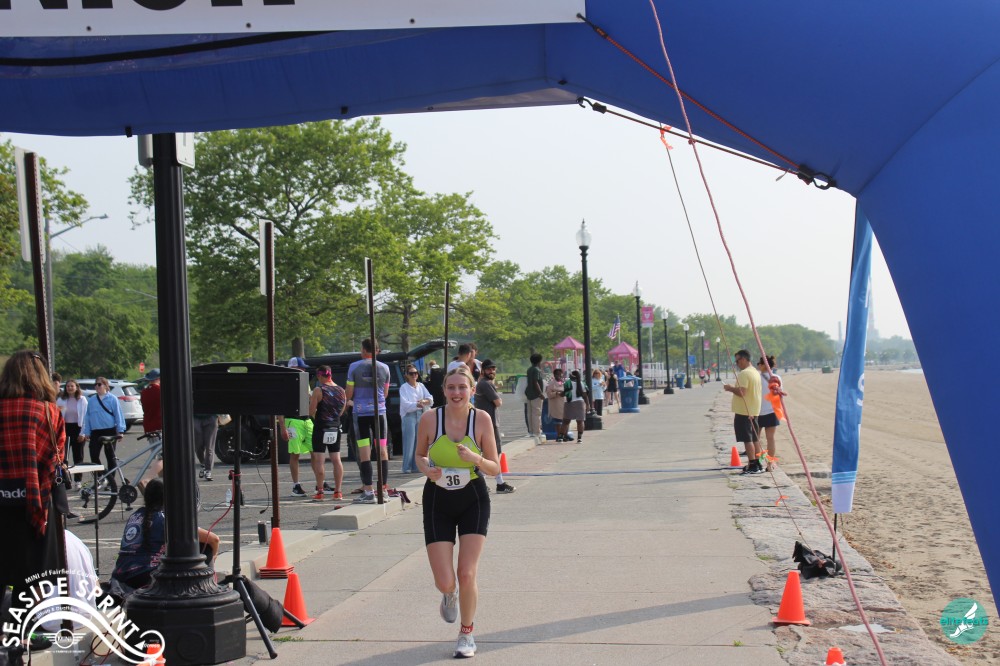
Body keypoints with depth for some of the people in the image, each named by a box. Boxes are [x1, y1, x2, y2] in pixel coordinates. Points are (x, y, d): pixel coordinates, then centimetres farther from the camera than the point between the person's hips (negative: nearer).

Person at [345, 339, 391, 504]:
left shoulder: (354, 367, -4)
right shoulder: (384, 368, 4)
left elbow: (349, 394, -2)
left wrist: (351, 400, 20)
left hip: (361, 412, -2)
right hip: (379, 411, 2)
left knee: (364, 452, -2)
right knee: (382, 450, 8)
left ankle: (369, 491, -5)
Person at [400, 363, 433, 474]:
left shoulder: (421, 386, 13)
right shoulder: (404, 387, -1)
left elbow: (430, 399, 7)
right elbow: (405, 404, -12)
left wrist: (424, 401, -15)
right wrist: (417, 405, -27)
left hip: (421, 415, 5)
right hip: (409, 415, -5)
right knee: (409, 441, -9)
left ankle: (416, 466, 11)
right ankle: (407, 467, -7)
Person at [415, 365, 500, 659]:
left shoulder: (481, 419, -10)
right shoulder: (430, 419, -10)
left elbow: (495, 468, -4)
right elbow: (420, 455, 8)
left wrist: (476, 458, -24)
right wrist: (427, 469, -14)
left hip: (473, 500, 0)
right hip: (438, 501, 0)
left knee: (467, 574, -8)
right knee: (444, 582, -5)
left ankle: (467, 634, 19)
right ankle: (449, 595, 36)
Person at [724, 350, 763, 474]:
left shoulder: (744, 373, -17)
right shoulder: (756, 372, 15)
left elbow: (741, 392, -24)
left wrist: (730, 388, -9)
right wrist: (734, 388, 20)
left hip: (744, 411, -10)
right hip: (754, 411, 10)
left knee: (747, 439, -7)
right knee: (755, 438, 13)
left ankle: (752, 466, -8)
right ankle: (757, 464, 17)